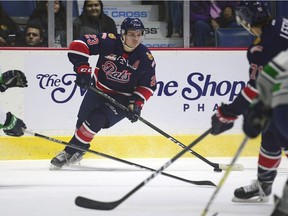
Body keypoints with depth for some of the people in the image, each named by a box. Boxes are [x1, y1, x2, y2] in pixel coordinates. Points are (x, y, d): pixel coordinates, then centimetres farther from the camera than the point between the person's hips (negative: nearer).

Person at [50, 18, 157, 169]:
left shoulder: (146, 58, -16)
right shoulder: (109, 42, -20)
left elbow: (148, 85, -6)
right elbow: (79, 44, -22)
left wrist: (136, 104, -18)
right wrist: (82, 69, -29)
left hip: (122, 99, -3)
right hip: (98, 89, 3)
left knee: (95, 120, -24)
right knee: (82, 122, 17)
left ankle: (70, 152, -12)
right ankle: (77, 154, 46)